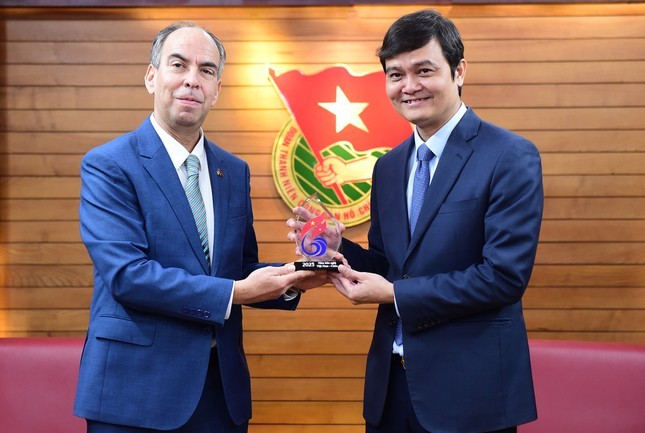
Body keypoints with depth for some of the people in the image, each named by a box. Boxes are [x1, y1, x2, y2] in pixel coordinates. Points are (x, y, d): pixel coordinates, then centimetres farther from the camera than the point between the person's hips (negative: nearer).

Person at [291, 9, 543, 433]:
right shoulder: (388, 166, 10)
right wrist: (335, 246, -5)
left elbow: (505, 275, -17)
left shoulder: (511, 157, -11)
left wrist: (395, 294, -16)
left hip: (470, 387, -6)